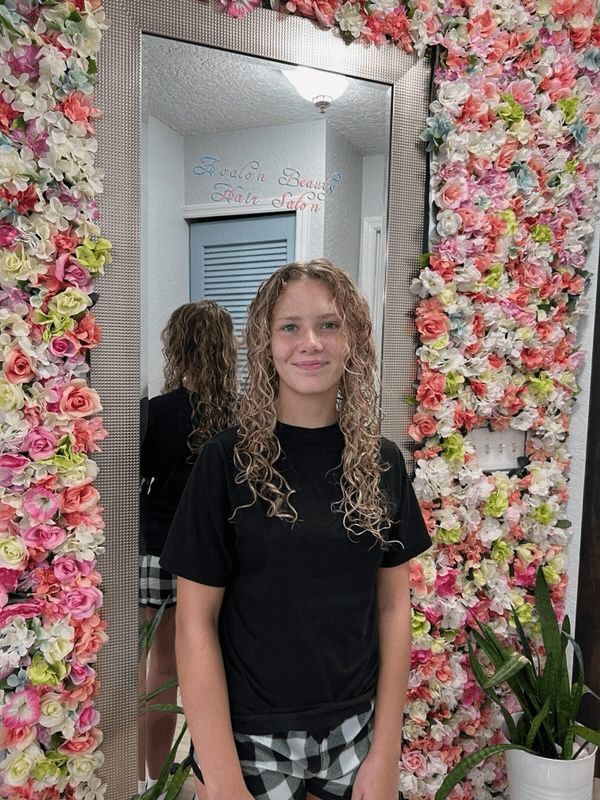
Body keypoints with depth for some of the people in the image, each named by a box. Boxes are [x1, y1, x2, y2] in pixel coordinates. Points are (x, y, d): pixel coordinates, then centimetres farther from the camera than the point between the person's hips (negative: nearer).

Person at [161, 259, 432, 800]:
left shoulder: (380, 462, -5)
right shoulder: (229, 460, -14)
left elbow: (394, 606, 0)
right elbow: (196, 623, -11)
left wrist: (386, 753, -2)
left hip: (355, 729, 3)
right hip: (249, 735, -2)